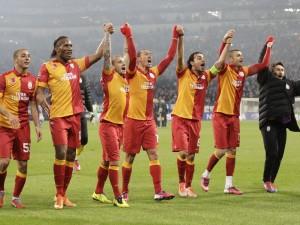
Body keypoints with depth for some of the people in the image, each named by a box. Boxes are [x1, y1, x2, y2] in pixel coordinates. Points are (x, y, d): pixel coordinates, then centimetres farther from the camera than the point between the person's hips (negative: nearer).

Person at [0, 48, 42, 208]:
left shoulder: (32, 80, 8)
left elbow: (33, 104, 11)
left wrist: (37, 126, 3)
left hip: (23, 126, 4)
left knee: (23, 164, 1)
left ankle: (16, 197, 16)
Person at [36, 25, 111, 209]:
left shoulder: (76, 64, 13)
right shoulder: (48, 67, 0)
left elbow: (98, 55, 14)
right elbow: (39, 94, -2)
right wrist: (49, 110, -15)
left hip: (76, 115, 5)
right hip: (59, 116, -5)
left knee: (71, 156, 7)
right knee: (61, 154, -14)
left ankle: (64, 195, 15)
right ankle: (59, 196, -5)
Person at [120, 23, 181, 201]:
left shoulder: (154, 73, 10)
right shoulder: (133, 74, -7)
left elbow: (170, 57, 11)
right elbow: (132, 56, -26)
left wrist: (176, 38, 8)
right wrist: (129, 36, -33)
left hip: (149, 121, 5)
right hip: (134, 120, -5)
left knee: (154, 154, -4)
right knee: (130, 157, 3)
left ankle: (158, 191, -8)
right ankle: (125, 191, 15)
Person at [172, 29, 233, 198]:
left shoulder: (206, 76, 7)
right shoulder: (184, 74, -4)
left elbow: (220, 62, 6)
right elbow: (180, 58, -18)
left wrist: (227, 42, 3)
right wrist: (180, 38, -31)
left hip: (196, 120, 4)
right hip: (180, 118, -4)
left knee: (191, 156, 8)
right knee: (183, 153, -12)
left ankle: (188, 186, 18)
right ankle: (181, 183, 7)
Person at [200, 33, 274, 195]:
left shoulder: (244, 72, 7)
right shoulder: (225, 70, -9)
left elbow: (263, 64, 14)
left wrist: (268, 47, 14)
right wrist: (225, 41, -40)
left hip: (234, 115, 6)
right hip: (221, 114, -6)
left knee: (232, 151, 5)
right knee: (221, 150, -6)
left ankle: (229, 185, 9)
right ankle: (206, 175, 18)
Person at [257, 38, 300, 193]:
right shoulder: (266, 79, 5)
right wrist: (267, 46, -8)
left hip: (282, 123, 6)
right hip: (269, 122, -6)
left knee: (279, 155, 4)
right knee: (272, 153, -15)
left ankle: (271, 181, 16)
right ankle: (266, 181, -1)